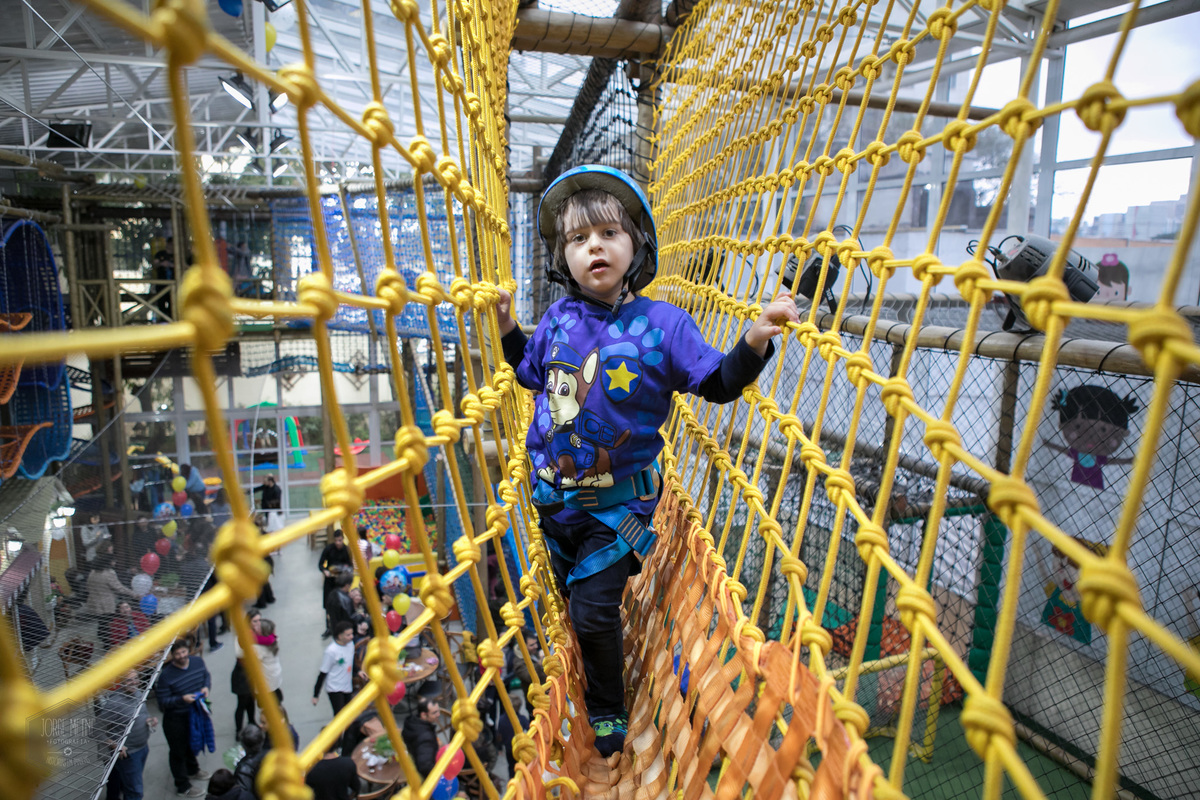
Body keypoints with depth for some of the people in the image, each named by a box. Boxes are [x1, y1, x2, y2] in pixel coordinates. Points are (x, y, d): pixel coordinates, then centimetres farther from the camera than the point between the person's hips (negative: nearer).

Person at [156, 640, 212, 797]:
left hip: (195, 714, 5)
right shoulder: (166, 675, -24)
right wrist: (182, 699, -33)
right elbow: (163, 701, -19)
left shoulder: (198, 661, -10)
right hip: (175, 719, -5)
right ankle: (183, 787, 29)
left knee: (193, 744, 28)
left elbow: (206, 675, 8)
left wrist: (206, 687, -11)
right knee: (178, 751, 12)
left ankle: (192, 770, 54)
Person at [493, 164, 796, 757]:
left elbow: (717, 382, -11)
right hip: (553, 491, 5)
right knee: (568, 593, 22)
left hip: (618, 502, -4)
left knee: (592, 612, 1)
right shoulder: (558, 319, -2)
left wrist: (754, 342, -27)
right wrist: (507, 328, 6)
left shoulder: (663, 324, -14)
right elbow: (534, 374, 16)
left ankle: (607, 709, 30)